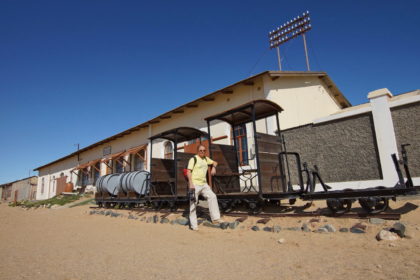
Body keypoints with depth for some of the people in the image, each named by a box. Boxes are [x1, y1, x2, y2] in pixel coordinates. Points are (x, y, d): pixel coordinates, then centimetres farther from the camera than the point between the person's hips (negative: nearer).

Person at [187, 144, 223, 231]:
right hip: (195, 184, -6)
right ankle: (193, 224, 6)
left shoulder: (206, 159, 15)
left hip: (204, 184, 6)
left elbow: (214, 162, 30)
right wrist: (191, 183, -21)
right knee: (193, 203, -3)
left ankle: (215, 218, -3)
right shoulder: (193, 159, -5)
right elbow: (188, 172, -12)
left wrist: (213, 167, 6)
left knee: (212, 196, -9)